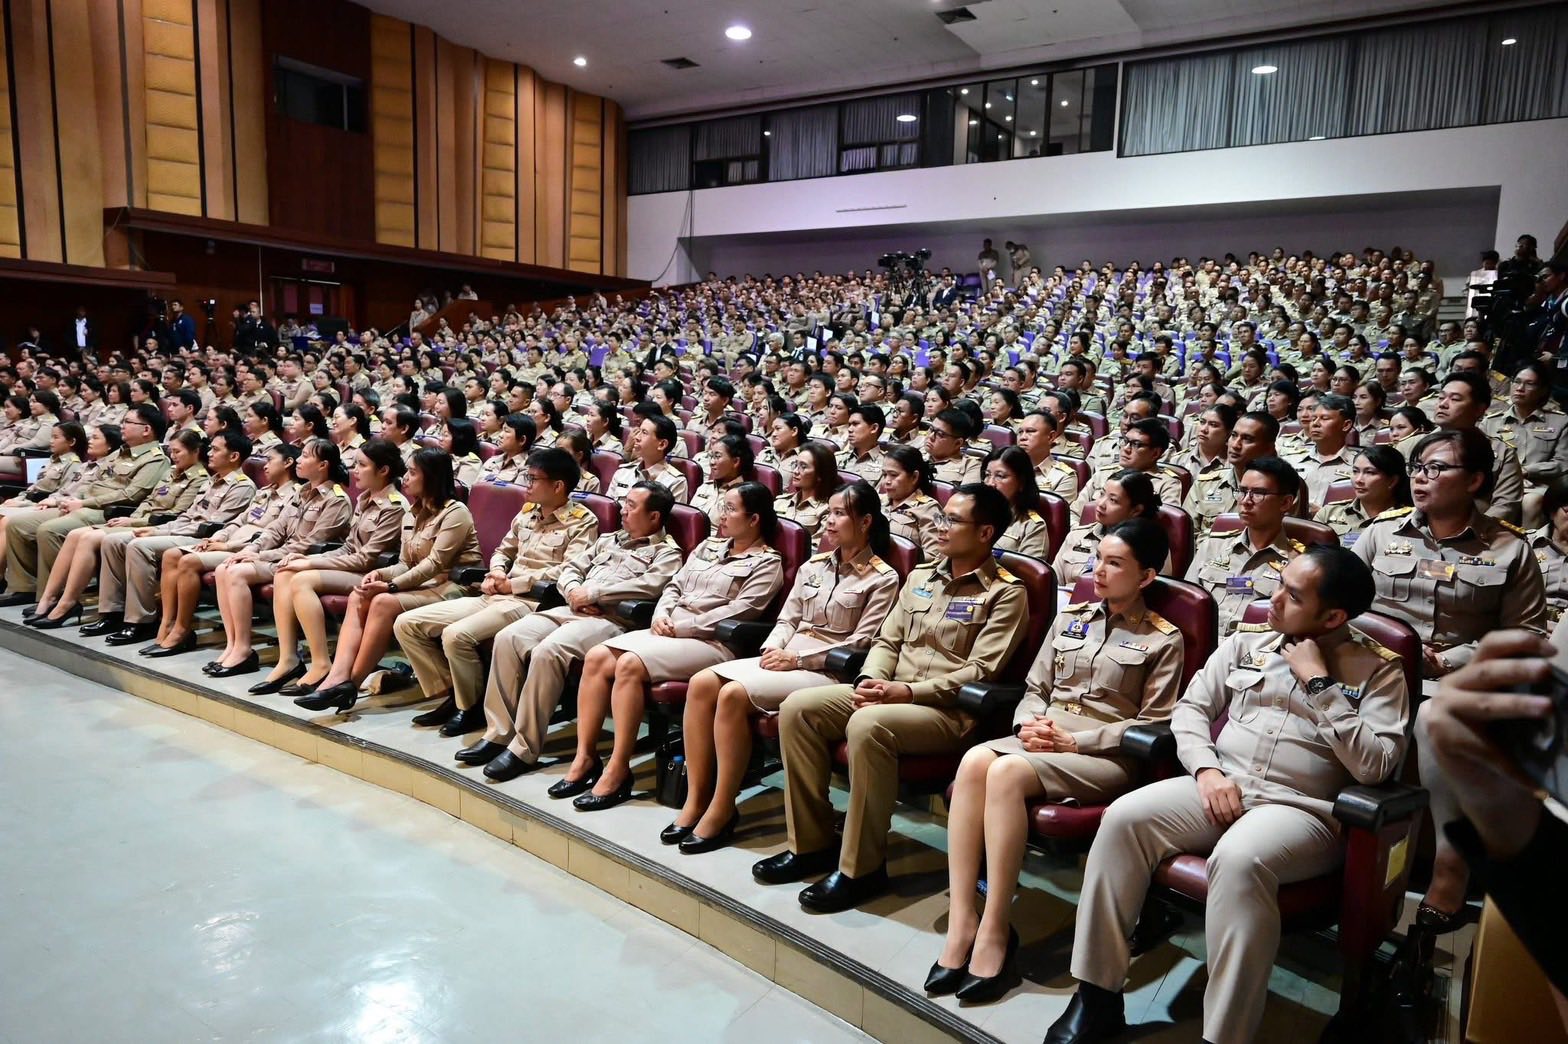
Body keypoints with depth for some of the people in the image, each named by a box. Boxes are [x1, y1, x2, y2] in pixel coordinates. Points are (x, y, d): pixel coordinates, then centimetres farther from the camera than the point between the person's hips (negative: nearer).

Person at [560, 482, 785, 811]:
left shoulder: (767, 563, 0)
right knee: (596, 657, -15)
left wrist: (680, 627, -14)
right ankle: (585, 757, -10)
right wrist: (662, 614, -1)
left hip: (711, 642, -7)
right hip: (668, 630, 7)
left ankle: (618, 771, -22)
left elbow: (738, 612, -12)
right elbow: (675, 585, 21)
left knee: (629, 665, -29)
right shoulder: (709, 546, 23)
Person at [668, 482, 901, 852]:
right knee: (702, 683, -18)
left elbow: (859, 644, -9)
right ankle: (696, 800, -12)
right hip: (784, 658, 7)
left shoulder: (882, 579, -1)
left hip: (826, 670, -7)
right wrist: (773, 648, -6)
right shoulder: (813, 566, 18)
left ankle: (721, 812, -18)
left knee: (734, 694, -29)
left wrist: (797, 659, -14)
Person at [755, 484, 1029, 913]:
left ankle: (861, 868, -21)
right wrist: (870, 680, -6)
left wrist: (906, 691, -20)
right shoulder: (921, 577, 17)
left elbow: (980, 672, -12)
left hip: (949, 710, -7)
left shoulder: (1005, 593, -4)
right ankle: (812, 843, -3)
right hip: (891, 694, 7)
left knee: (867, 726, -35)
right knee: (797, 708, -12)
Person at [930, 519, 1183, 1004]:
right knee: (975, 761, -30)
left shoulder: (1163, 640, 4)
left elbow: (1154, 723, -3)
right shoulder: (1070, 618, 19)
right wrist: (1031, 723, -5)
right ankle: (961, 919, -29)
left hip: (1105, 756, -5)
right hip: (1040, 740, 5)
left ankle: (995, 930, -28)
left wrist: (1074, 741, -12)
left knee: (1007, 771, -34)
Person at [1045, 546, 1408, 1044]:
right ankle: (1097, 996, -14)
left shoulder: (1379, 670, 2)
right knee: (1123, 817, -23)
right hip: (1221, 787, 4)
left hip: (1301, 810, -4)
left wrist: (1319, 683, -11)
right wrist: (1207, 769, -7)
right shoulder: (1247, 639, 12)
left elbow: (1376, 766, -11)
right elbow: (1191, 707, 11)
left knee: (1238, 859, -38)